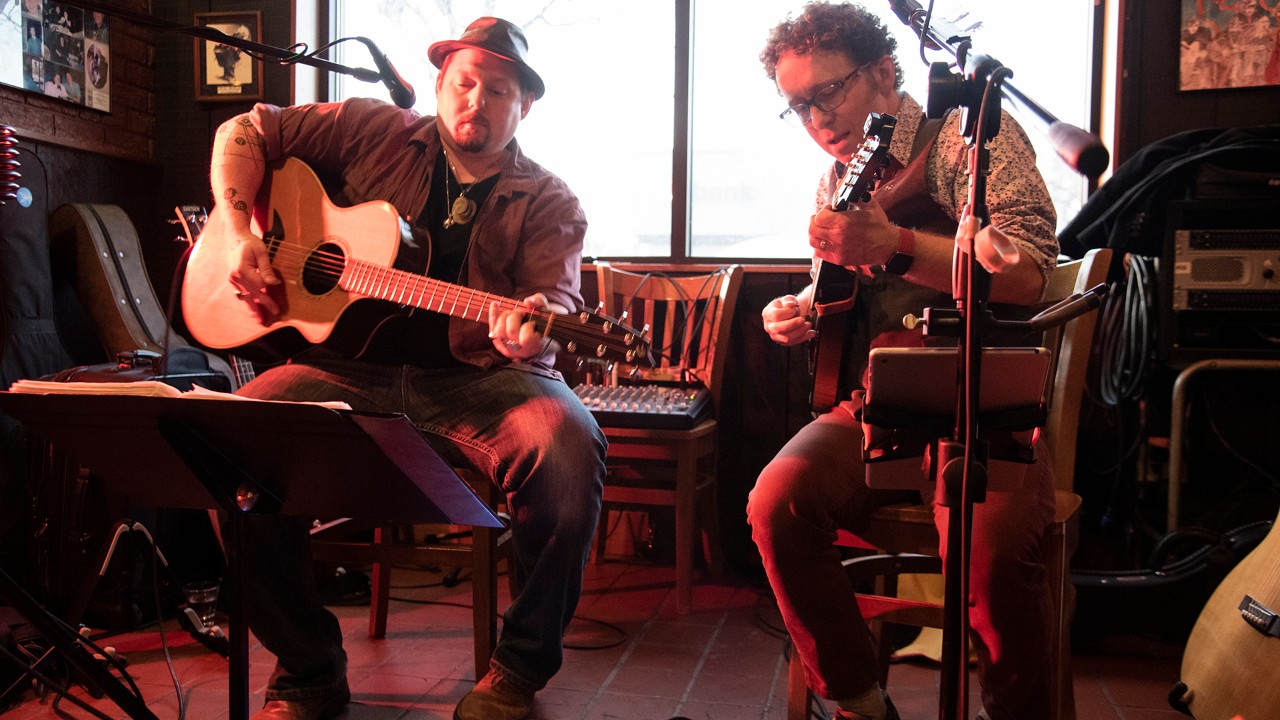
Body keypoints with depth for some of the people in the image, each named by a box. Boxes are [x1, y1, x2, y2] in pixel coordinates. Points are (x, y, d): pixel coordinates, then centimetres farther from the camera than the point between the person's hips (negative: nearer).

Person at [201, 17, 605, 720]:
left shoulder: (547, 202, 9)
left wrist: (532, 326, -31)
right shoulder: (375, 132, 12)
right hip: (351, 364, 2)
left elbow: (557, 295, -6)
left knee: (567, 453, -33)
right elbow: (246, 130, 15)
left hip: (480, 378, -1)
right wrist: (240, 237, 0)